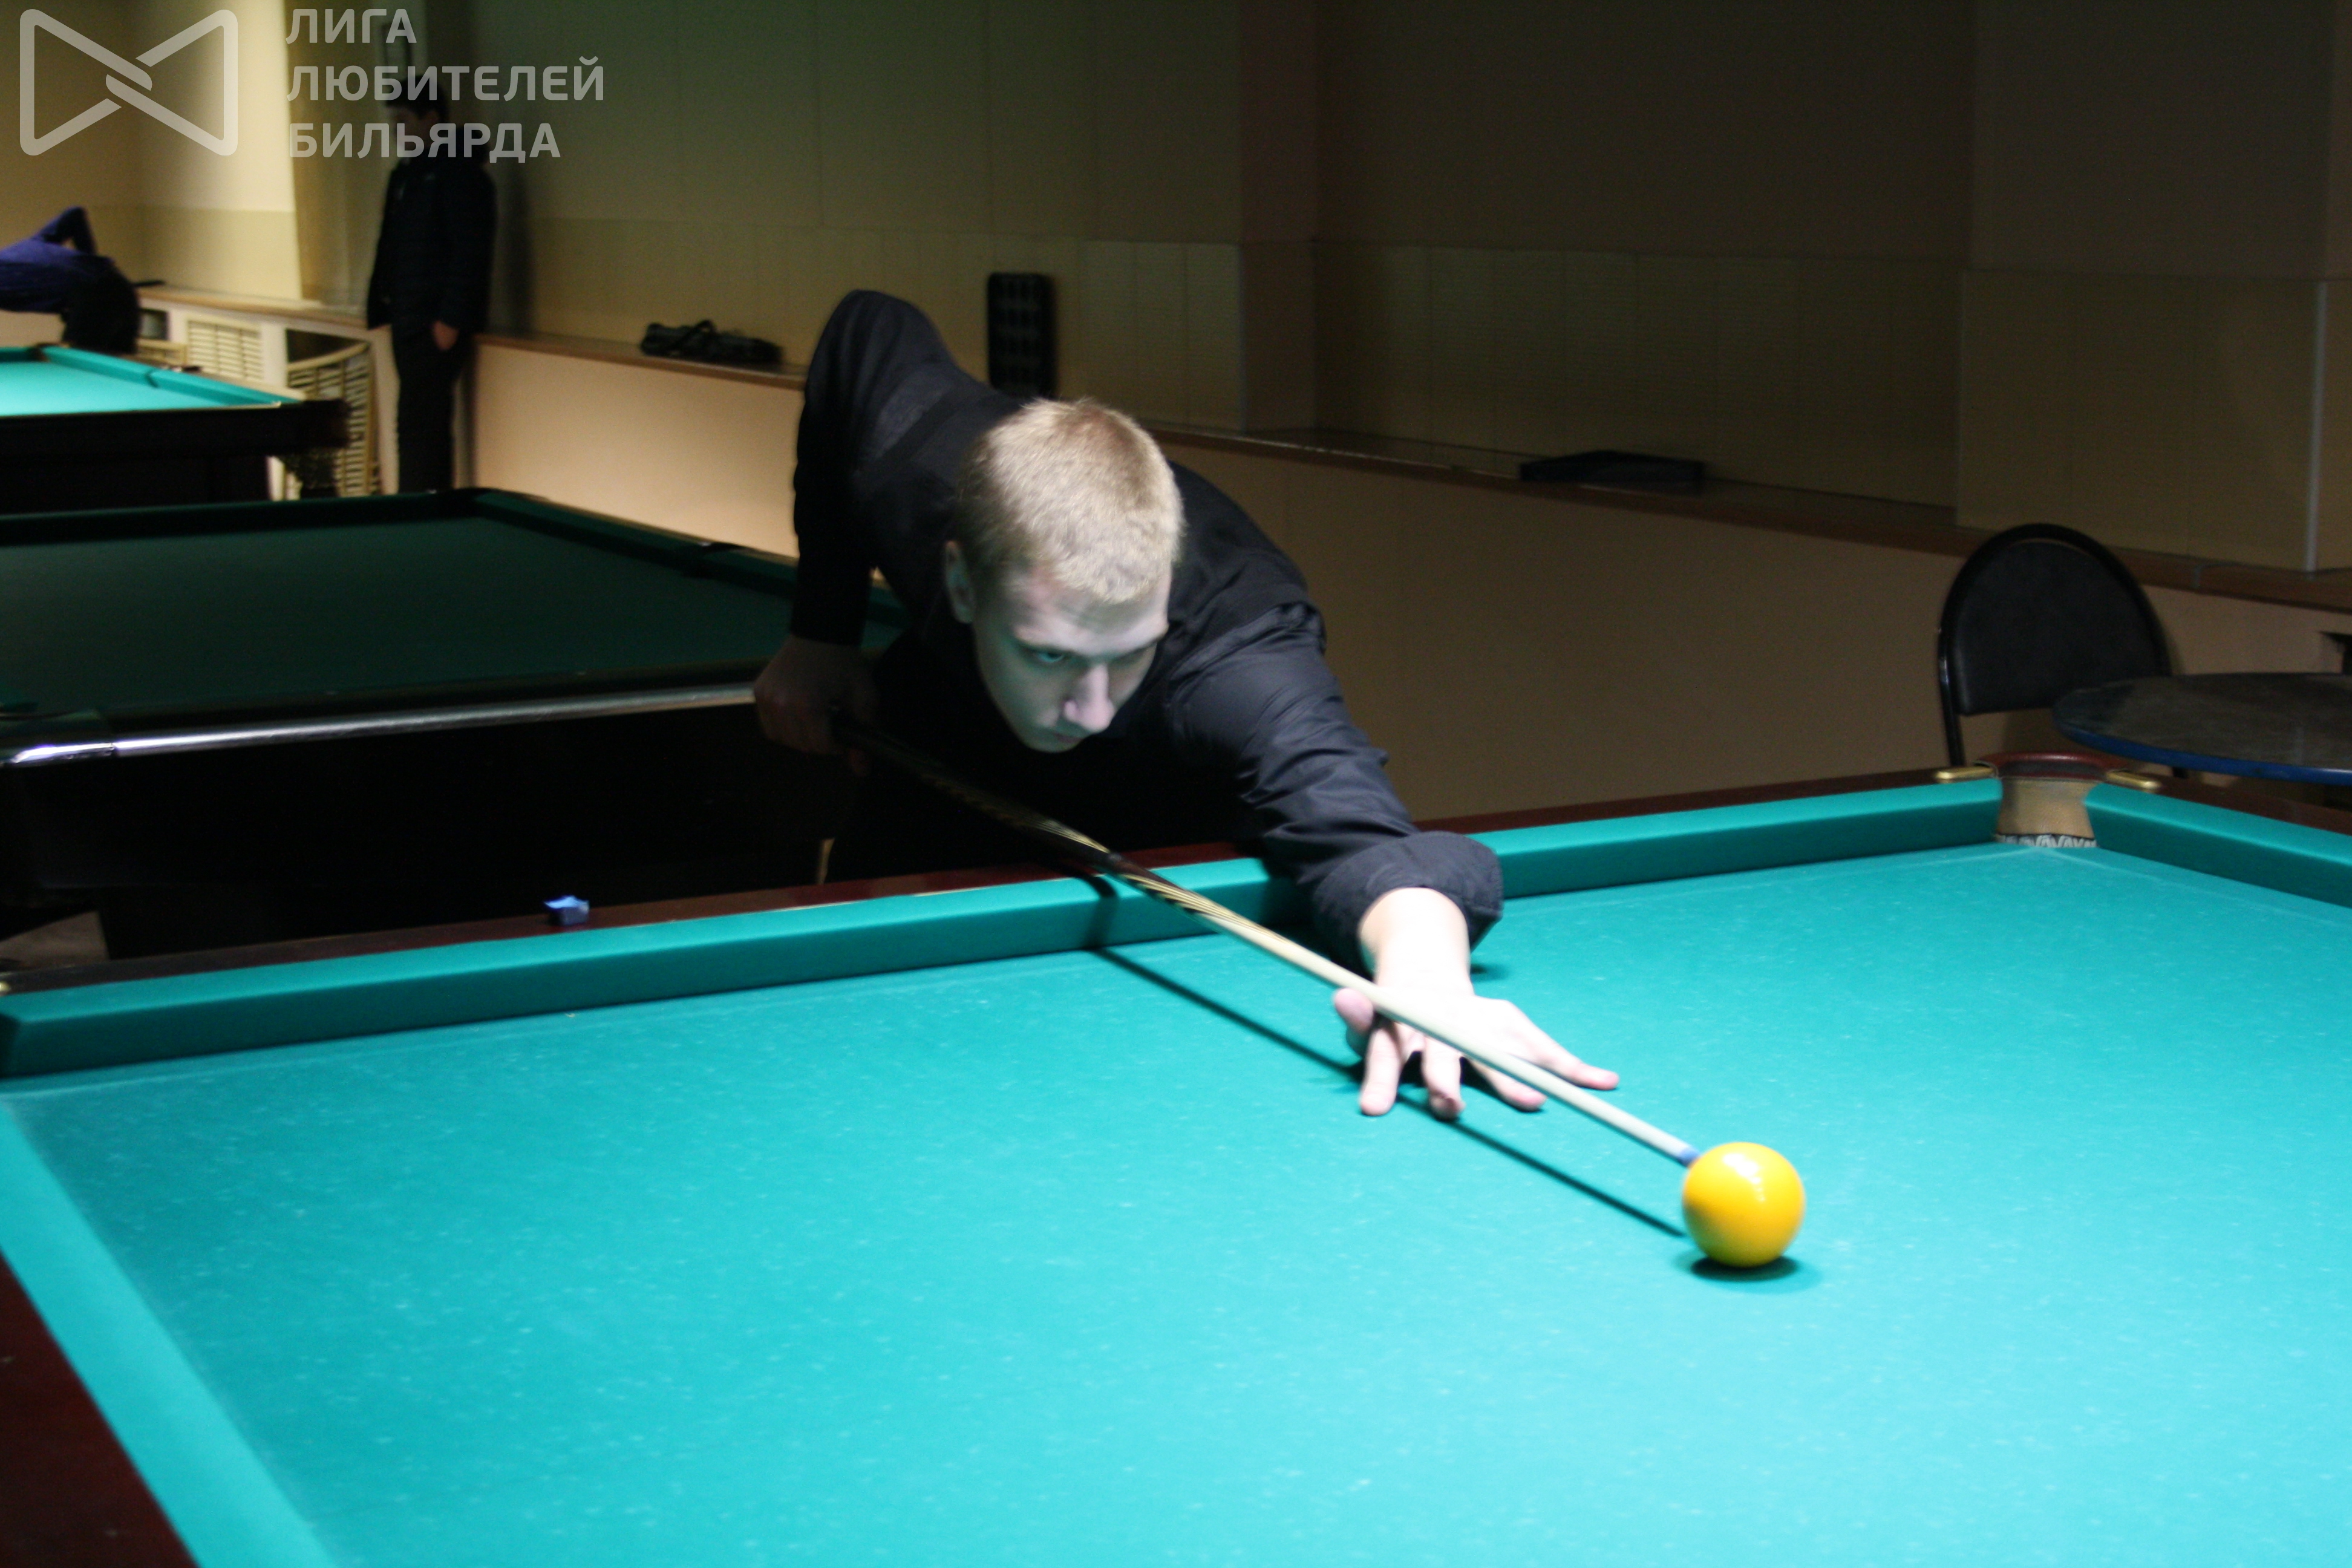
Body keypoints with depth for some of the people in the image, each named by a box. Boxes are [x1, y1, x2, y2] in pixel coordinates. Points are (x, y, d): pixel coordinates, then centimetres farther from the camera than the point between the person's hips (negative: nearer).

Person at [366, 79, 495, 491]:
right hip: (408, 320, 9)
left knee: (420, 426, -11)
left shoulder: (459, 173, -10)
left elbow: (470, 252, -16)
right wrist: (382, 307, 15)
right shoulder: (406, 175, 18)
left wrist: (451, 319, -19)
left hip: (437, 324, -9)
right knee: (427, 426, 10)